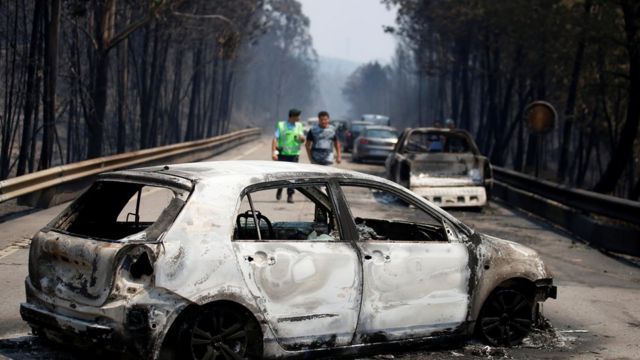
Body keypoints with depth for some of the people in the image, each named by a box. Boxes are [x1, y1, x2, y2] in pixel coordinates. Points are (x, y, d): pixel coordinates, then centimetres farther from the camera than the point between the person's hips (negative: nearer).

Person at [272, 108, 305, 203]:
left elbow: (302, 141, 10)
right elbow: (275, 139, -6)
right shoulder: (281, 125, 0)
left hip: (294, 154, 2)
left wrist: (302, 138, -15)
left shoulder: (299, 126, 10)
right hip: (282, 154, -2)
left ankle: (290, 196, -5)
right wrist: (273, 152, -17)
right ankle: (279, 190, 30)